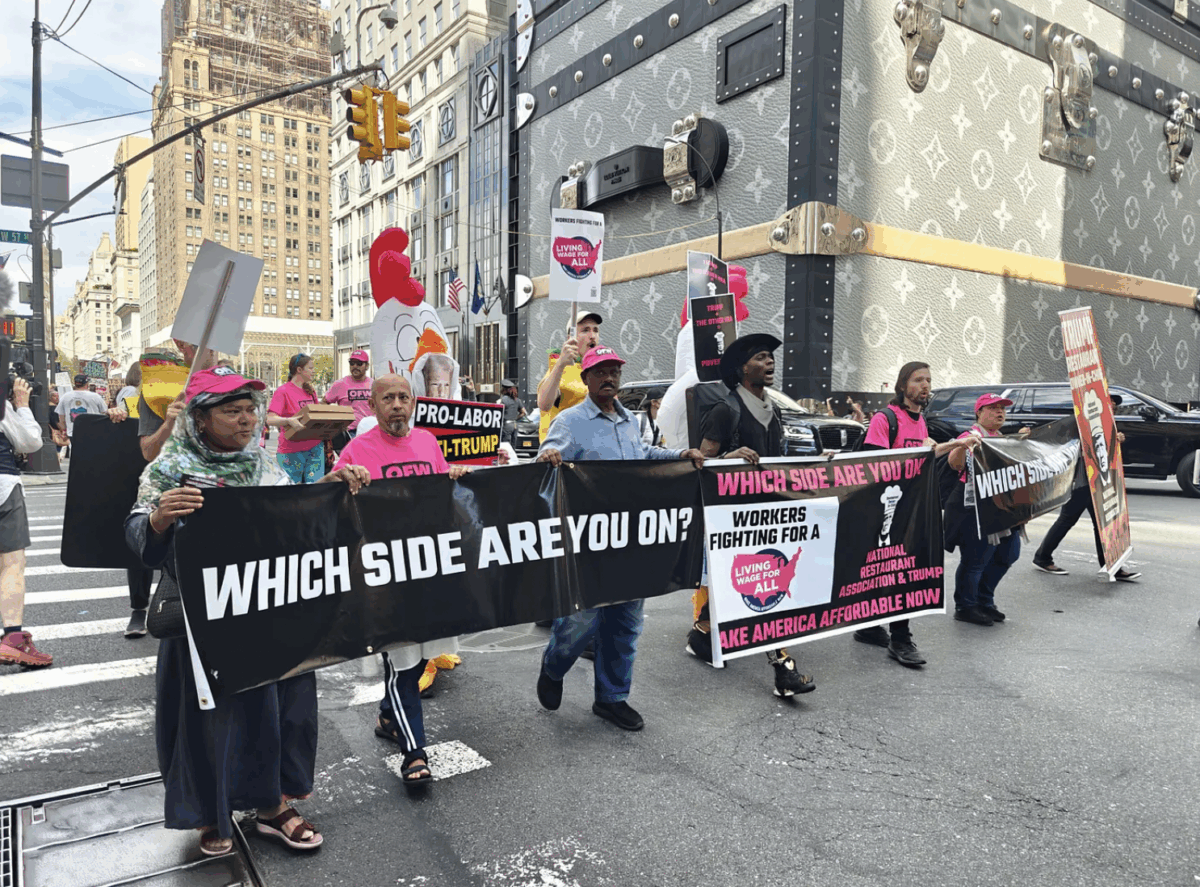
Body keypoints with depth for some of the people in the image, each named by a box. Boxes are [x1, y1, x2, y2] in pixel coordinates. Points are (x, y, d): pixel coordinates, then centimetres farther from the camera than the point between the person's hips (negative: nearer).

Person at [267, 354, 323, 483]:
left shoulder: (310, 391, 14)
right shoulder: (283, 391, -7)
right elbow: (270, 419, -15)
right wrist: (288, 421, -33)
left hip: (315, 447, 5)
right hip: (291, 451, -5)